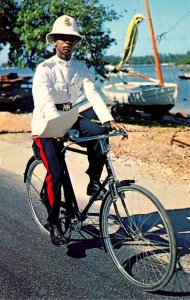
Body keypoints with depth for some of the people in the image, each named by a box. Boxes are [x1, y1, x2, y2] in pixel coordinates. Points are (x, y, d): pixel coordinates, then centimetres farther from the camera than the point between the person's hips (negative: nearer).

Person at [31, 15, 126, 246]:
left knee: (100, 133, -25)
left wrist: (109, 120, -26)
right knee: (56, 173, -16)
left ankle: (94, 180, -5)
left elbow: (93, 95, -9)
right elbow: (45, 101, -26)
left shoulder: (81, 68, 3)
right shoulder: (45, 69, -12)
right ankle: (54, 223, 2)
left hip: (70, 118, 5)